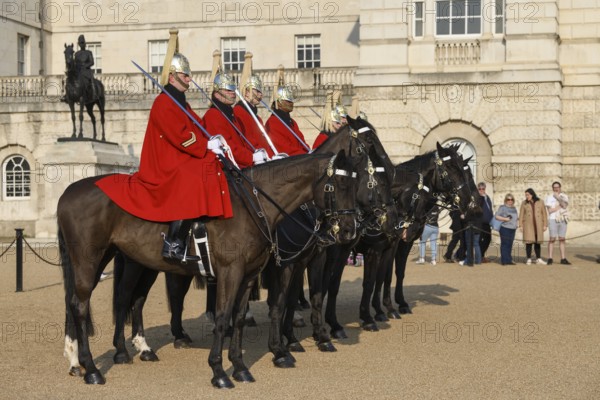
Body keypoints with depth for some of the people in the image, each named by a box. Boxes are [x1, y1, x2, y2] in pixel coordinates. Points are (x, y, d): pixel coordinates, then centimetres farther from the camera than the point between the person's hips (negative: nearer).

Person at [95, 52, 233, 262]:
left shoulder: (180, 102, 21)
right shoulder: (164, 103, -11)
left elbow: (194, 129, 20)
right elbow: (179, 135, -19)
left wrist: (211, 140, 2)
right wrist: (207, 146, -15)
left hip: (181, 162, 11)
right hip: (167, 168, -11)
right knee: (189, 185, -31)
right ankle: (173, 244, -31)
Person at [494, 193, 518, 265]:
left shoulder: (514, 208, 19)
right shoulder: (503, 207, 0)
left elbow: (517, 218, 30)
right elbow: (496, 216, -5)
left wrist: (517, 222, 10)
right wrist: (505, 219, -15)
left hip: (513, 229, 6)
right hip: (505, 229, -6)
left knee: (510, 245, 7)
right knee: (505, 244, -8)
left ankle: (509, 260, 10)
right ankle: (505, 260, -8)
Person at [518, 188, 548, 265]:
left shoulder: (540, 202, 2)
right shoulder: (524, 203, 3)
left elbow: (544, 214, 3)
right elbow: (521, 215, 2)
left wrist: (545, 225, -1)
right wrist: (520, 225, -6)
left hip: (538, 225, 1)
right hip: (528, 225, -1)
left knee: (537, 242, 4)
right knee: (529, 241, -5)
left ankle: (538, 259, 10)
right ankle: (529, 259, -1)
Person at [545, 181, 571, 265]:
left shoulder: (564, 196, 11)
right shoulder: (549, 197, 3)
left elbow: (565, 205, -8)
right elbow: (550, 210, -6)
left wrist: (558, 197, -14)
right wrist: (560, 206, -5)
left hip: (563, 220, 3)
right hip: (553, 220, -3)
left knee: (562, 239, 5)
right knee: (552, 239, -7)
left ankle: (563, 259, 7)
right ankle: (550, 259, -6)